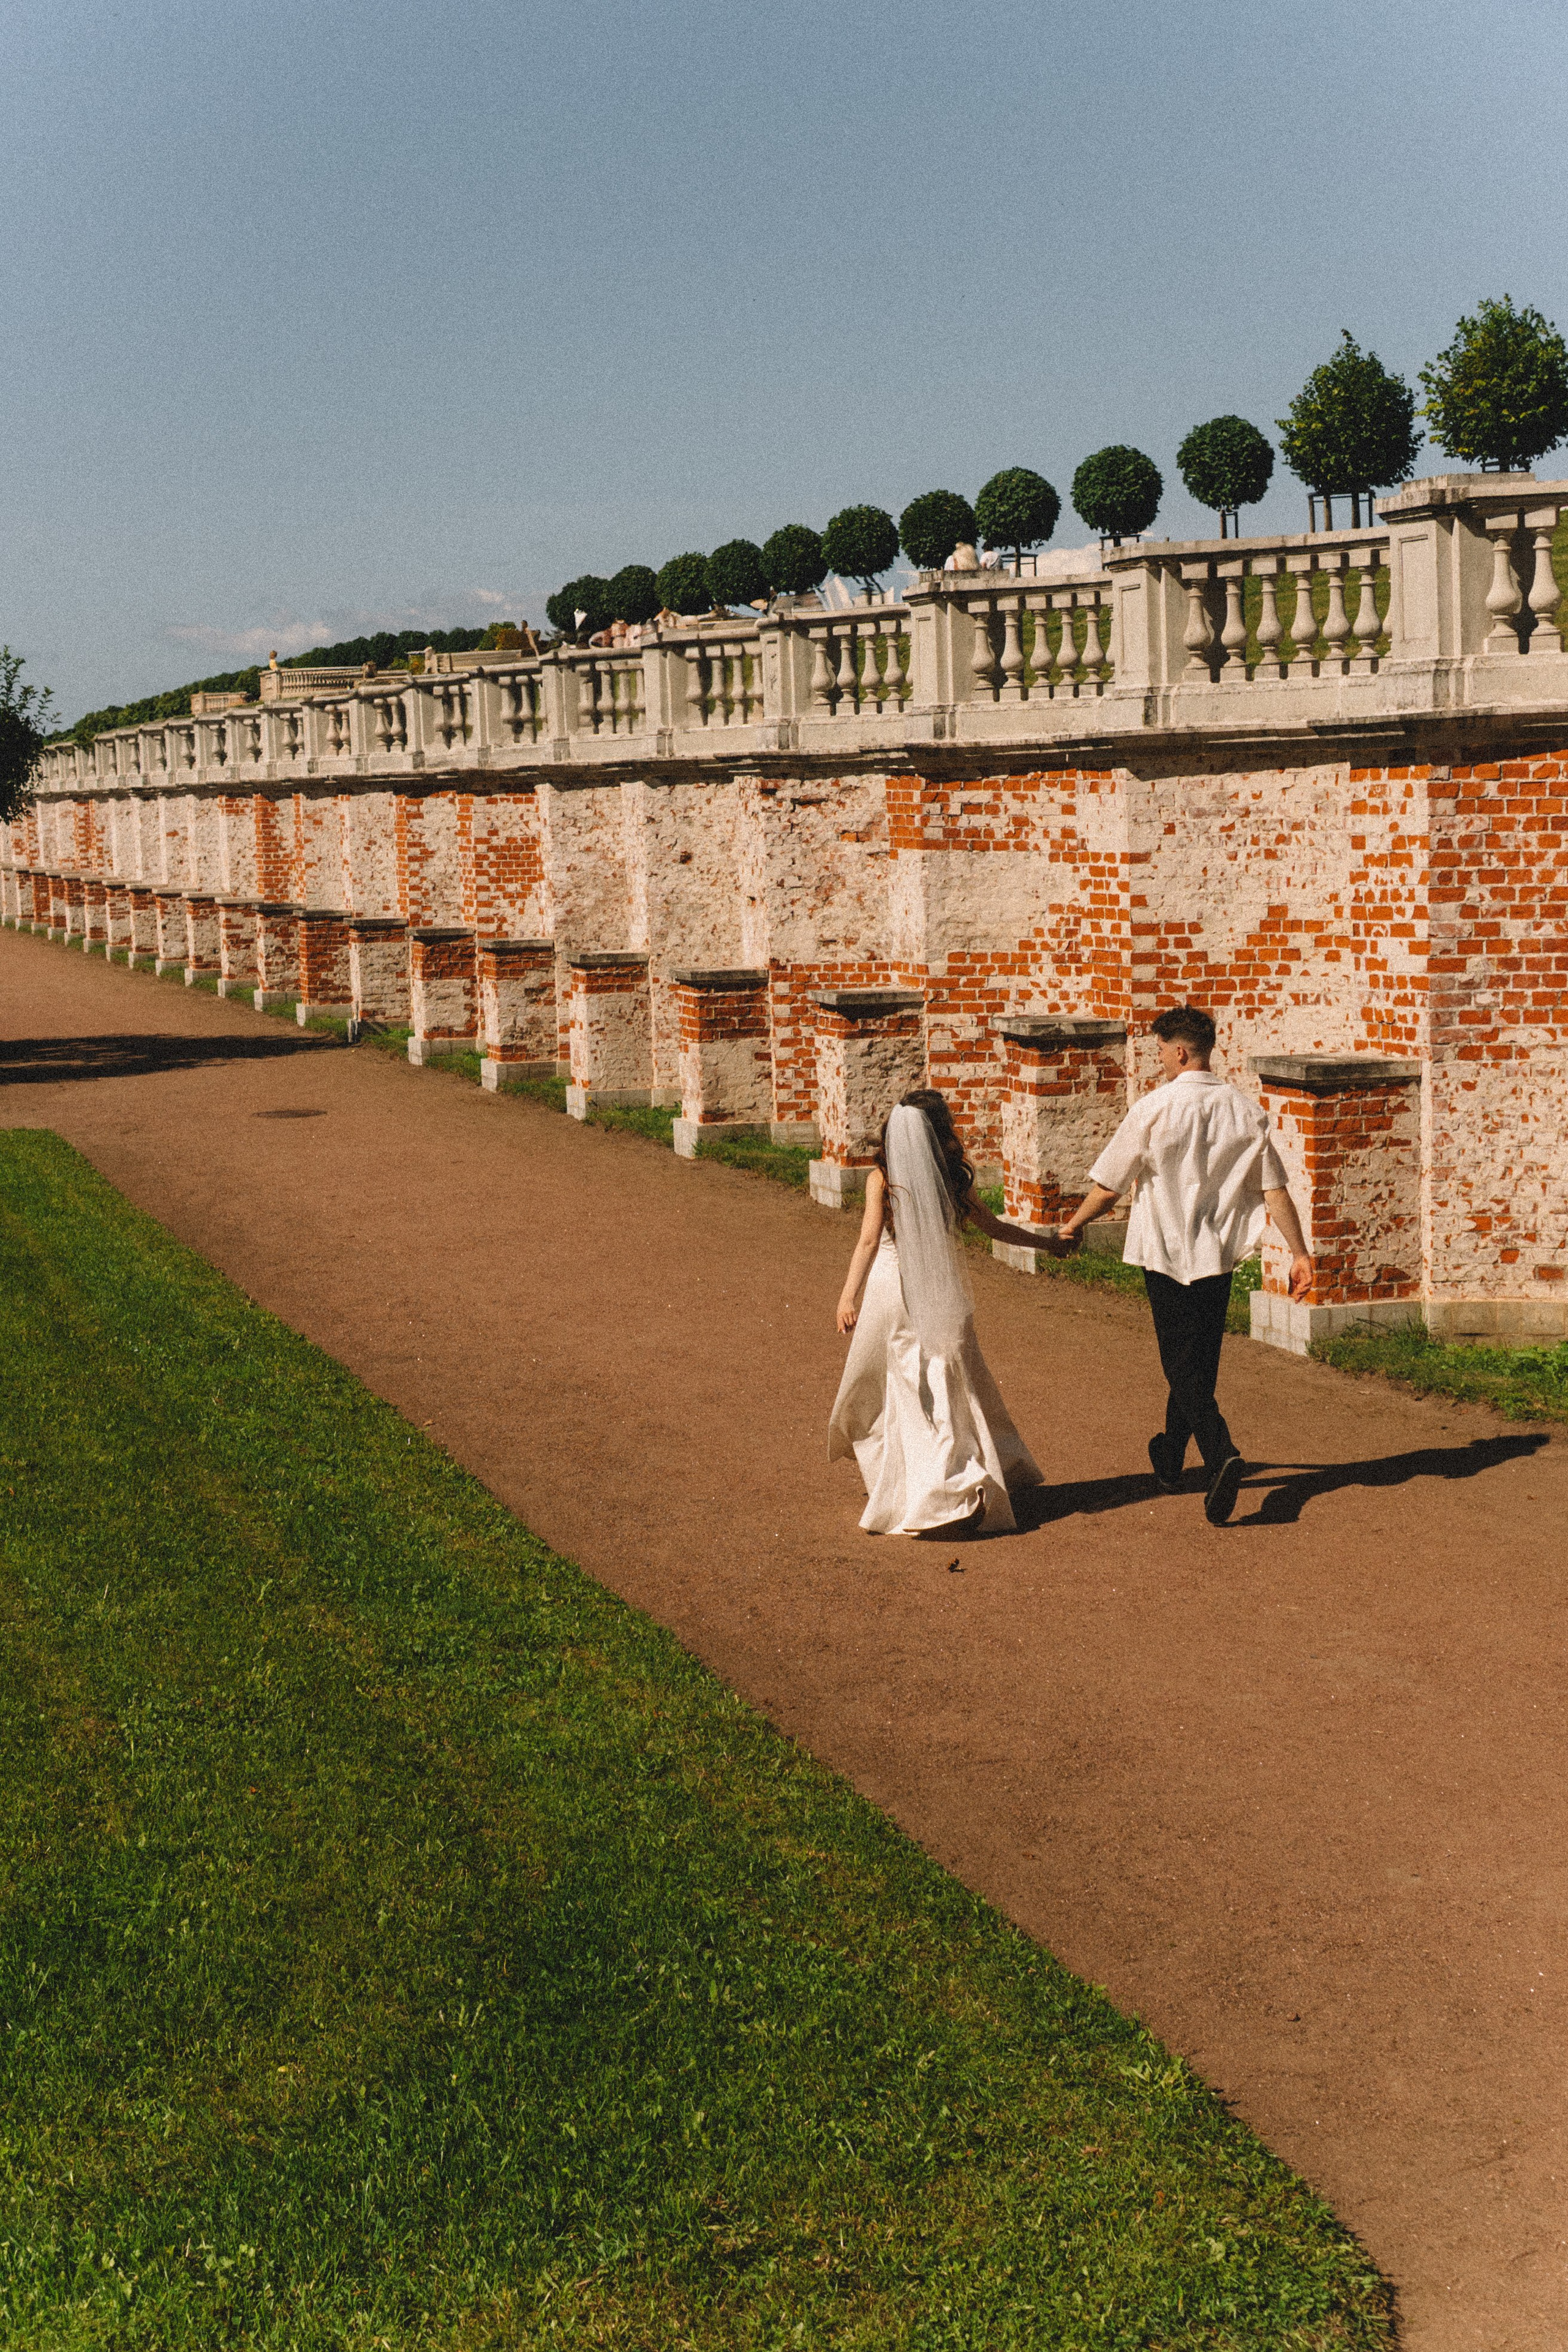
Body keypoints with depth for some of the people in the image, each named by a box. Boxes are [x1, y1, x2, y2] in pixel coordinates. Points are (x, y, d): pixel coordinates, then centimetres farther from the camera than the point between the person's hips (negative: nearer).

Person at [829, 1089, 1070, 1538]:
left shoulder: (882, 1179, -4)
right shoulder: (956, 1178, 1)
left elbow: (869, 1240, -9)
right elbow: (993, 1227, 10)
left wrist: (848, 1295, -5)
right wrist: (1045, 1242, 24)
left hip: (892, 1288, -1)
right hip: (943, 1293, 1)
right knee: (949, 1388, 7)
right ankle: (970, 1483, 0)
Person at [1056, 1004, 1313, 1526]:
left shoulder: (1154, 1109, -12)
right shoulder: (1246, 1110, 0)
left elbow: (1108, 1185, -6)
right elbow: (1275, 1189, -2)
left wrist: (1073, 1225, 11)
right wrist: (1299, 1252, 3)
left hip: (1167, 1253, -5)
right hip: (1220, 1253, 5)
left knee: (1183, 1366, -1)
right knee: (1201, 1360, 18)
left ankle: (1221, 1454, -24)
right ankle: (1171, 1461, 34)